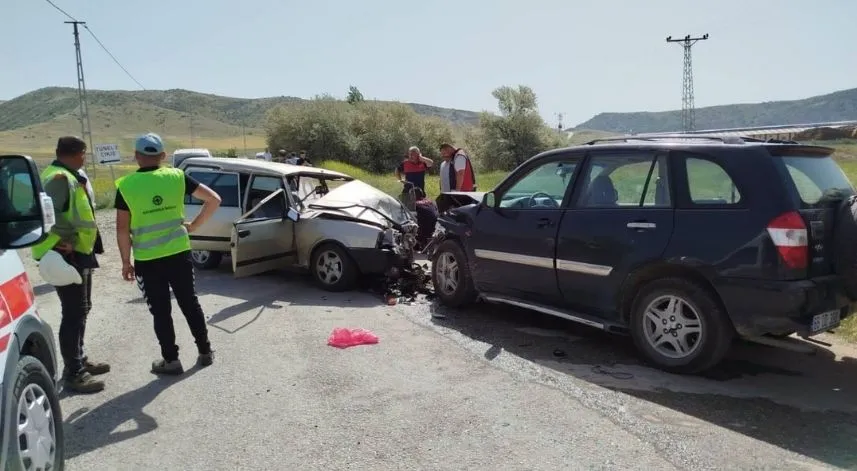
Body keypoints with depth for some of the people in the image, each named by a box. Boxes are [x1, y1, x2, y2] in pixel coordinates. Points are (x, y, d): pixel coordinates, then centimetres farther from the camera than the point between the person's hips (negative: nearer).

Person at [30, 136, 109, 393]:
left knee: (81, 309, 19)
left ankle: (79, 359, 32)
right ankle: (74, 373, 0)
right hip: (67, 255, -11)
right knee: (74, 313, -6)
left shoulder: (70, 177, 14)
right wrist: (58, 242, -25)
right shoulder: (59, 178, -19)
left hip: (78, 253, 11)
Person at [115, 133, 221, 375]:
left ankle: (171, 360, 16)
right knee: (190, 303, 15)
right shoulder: (177, 177, -2)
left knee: (160, 311, 8)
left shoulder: (125, 185, -6)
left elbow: (122, 229, -4)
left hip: (147, 260, -2)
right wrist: (194, 225, 5)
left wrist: (126, 262, 5)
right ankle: (205, 351, 23)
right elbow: (213, 199, -3)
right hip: (179, 253, 2)